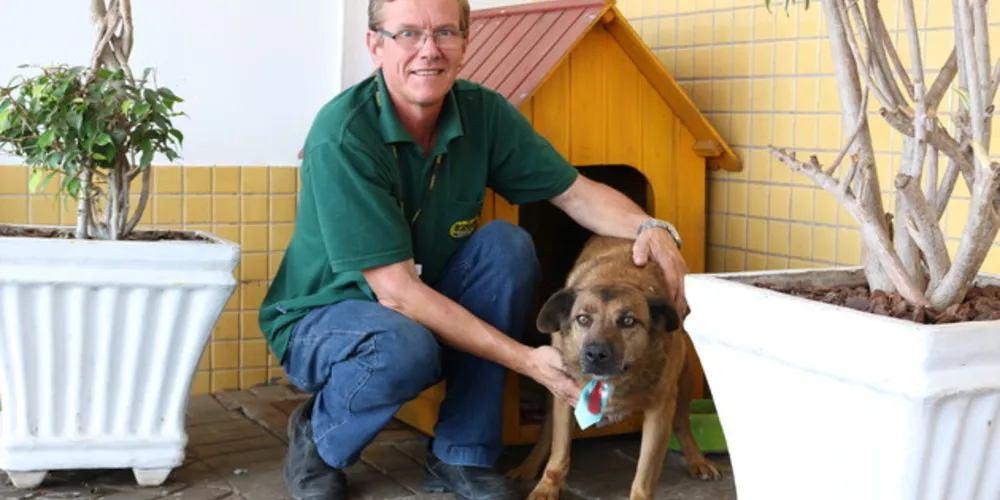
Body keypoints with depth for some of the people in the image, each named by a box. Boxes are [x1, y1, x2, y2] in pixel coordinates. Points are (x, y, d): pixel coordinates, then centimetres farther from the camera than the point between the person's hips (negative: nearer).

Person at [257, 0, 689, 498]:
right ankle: (317, 437, -1)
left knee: (506, 244, -19)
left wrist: (650, 228, -25)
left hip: (430, 306, 6)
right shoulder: (341, 136, -28)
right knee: (406, 349, -36)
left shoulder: (483, 112, -10)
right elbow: (396, 289, -30)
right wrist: (527, 360, -32)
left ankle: (461, 453, -8)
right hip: (322, 315, -5)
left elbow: (578, 193, -3)